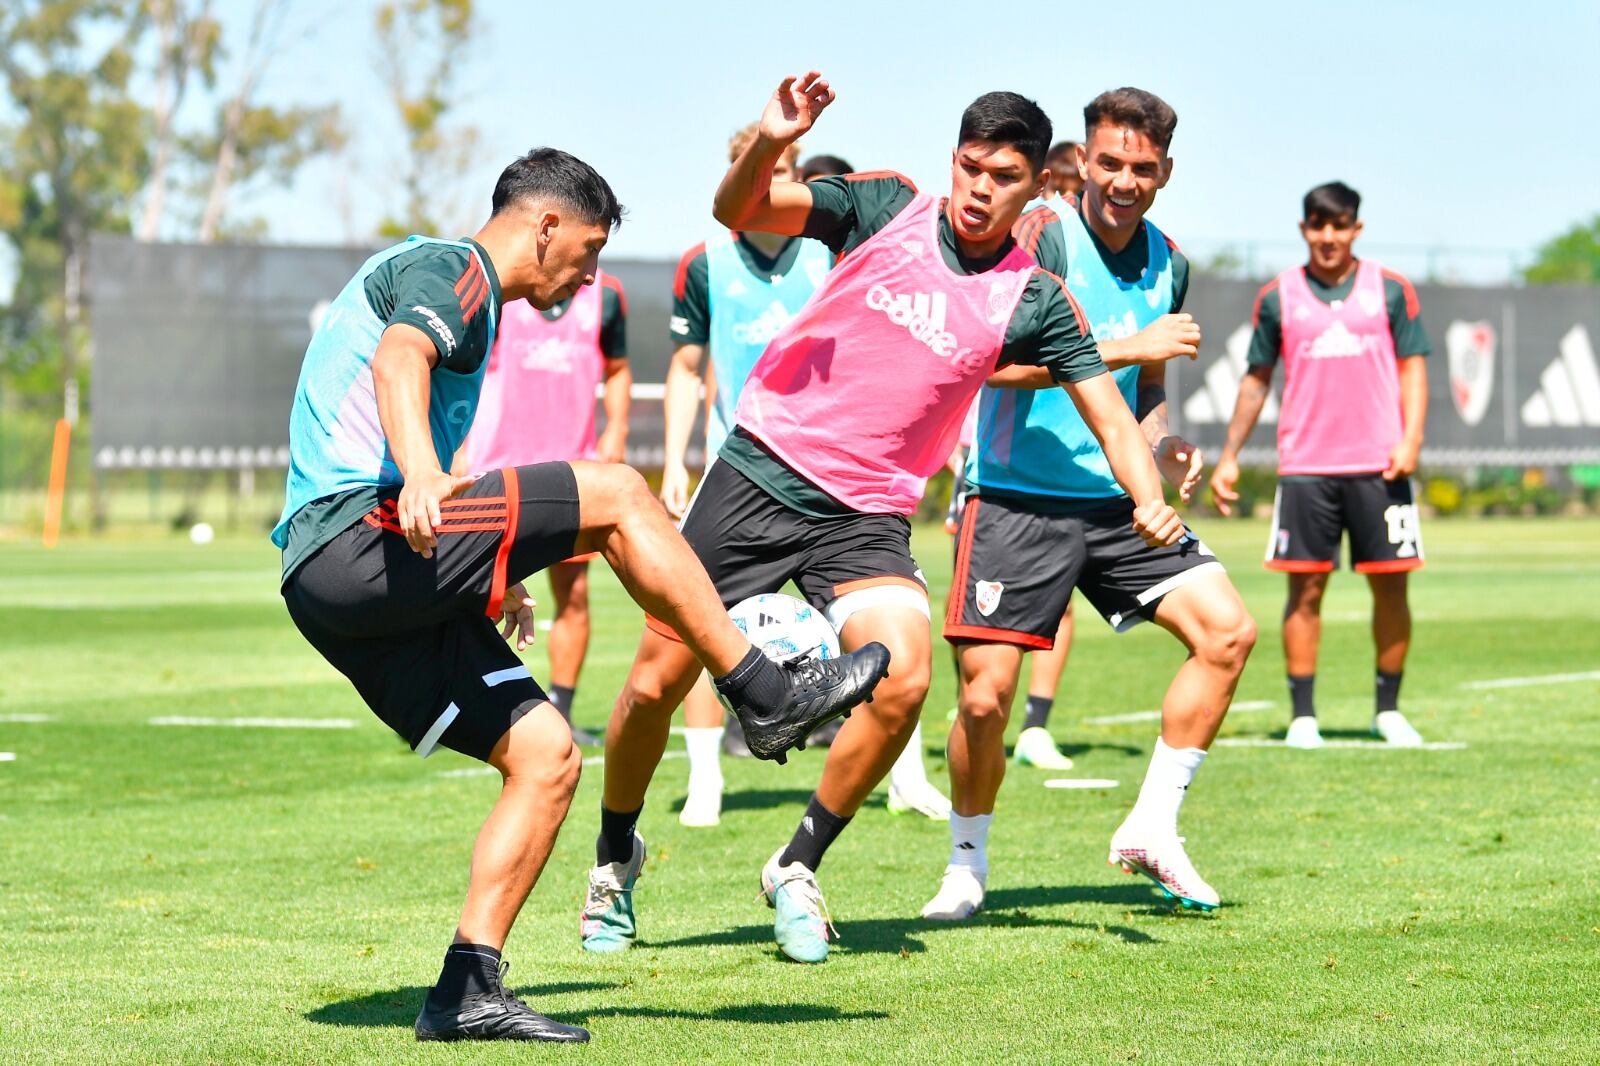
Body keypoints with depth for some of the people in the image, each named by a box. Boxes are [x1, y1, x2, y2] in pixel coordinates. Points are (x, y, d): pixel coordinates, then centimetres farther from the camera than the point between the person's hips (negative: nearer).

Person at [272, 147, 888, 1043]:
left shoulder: (469, 298, 30)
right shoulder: (450, 268, -2)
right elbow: (398, 359, -26)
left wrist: (491, 579, 49)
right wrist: (421, 472, -45)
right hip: (354, 544, -10)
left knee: (547, 756, 4)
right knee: (614, 494, -15)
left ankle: (469, 989, 0)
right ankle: (768, 696, -9)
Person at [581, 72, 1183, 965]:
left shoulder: (1031, 301, -3)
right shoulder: (883, 206, -4)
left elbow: (1111, 417, -3)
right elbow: (737, 212, -11)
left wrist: (1150, 502, -22)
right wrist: (770, 143, -32)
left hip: (868, 515, 1)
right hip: (760, 477, 0)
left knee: (904, 682, -22)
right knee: (656, 683, -1)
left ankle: (798, 868, 0)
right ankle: (617, 856, 27)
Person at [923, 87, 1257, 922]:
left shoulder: (1167, 264, 10)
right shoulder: (1042, 235, -12)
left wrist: (1164, 446, 3)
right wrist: (1129, 347, -25)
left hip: (1119, 499, 6)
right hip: (1017, 498, -6)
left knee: (1227, 631, -6)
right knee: (985, 695, -11)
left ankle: (1151, 828, 5)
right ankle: (966, 866, 13)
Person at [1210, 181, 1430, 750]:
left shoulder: (1391, 291, 6)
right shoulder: (1278, 297, 7)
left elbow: (1413, 367, 6)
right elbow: (1257, 378, 14)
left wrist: (1410, 438, -8)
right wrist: (1230, 456, 12)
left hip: (1379, 464, 0)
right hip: (1305, 466, 0)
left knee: (1390, 586, 1)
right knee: (1305, 588, -2)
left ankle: (1388, 709, 14)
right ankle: (1302, 715, 4)